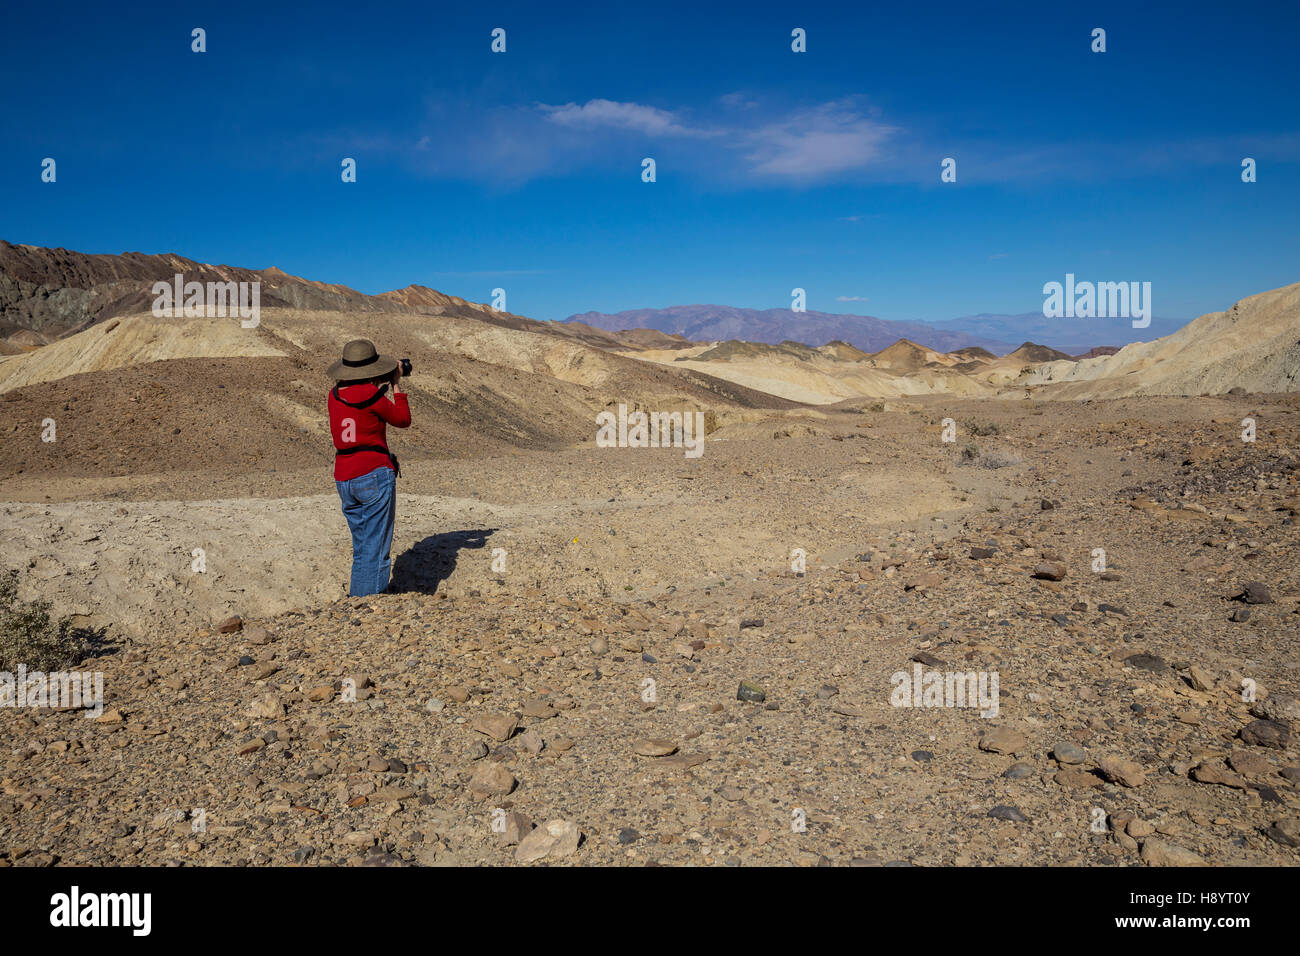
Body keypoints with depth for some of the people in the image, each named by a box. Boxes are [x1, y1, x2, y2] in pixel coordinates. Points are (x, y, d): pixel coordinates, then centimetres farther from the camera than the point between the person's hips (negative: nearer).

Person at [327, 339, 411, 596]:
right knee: (376, 550, -2)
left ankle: (355, 599, 20)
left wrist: (382, 385, 22)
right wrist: (396, 385, 10)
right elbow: (403, 419, 1)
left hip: (343, 478, 7)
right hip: (374, 476, -7)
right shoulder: (371, 394, -12)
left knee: (361, 549, 17)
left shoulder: (335, 395, 9)